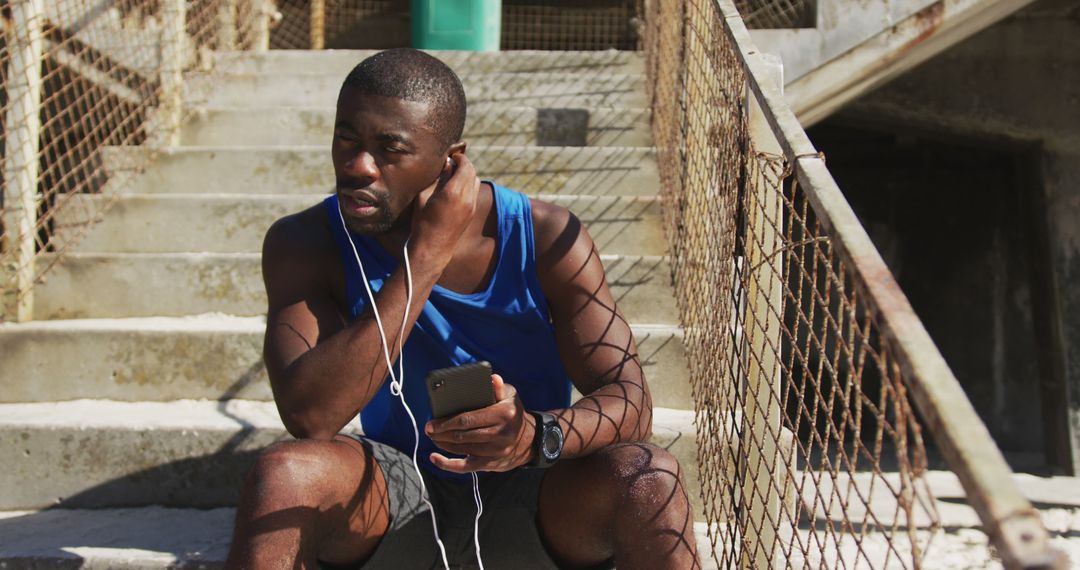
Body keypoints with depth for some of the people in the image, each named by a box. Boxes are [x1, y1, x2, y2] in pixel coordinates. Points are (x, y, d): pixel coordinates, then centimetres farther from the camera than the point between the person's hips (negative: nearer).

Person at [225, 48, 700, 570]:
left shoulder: (543, 238, -13)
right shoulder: (304, 243, -12)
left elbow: (630, 401, -14)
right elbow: (306, 416, -25)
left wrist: (537, 436, -38)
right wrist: (427, 255, -27)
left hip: (528, 499, 0)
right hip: (394, 504, 0)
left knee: (649, 479, -30)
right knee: (282, 474, -31)